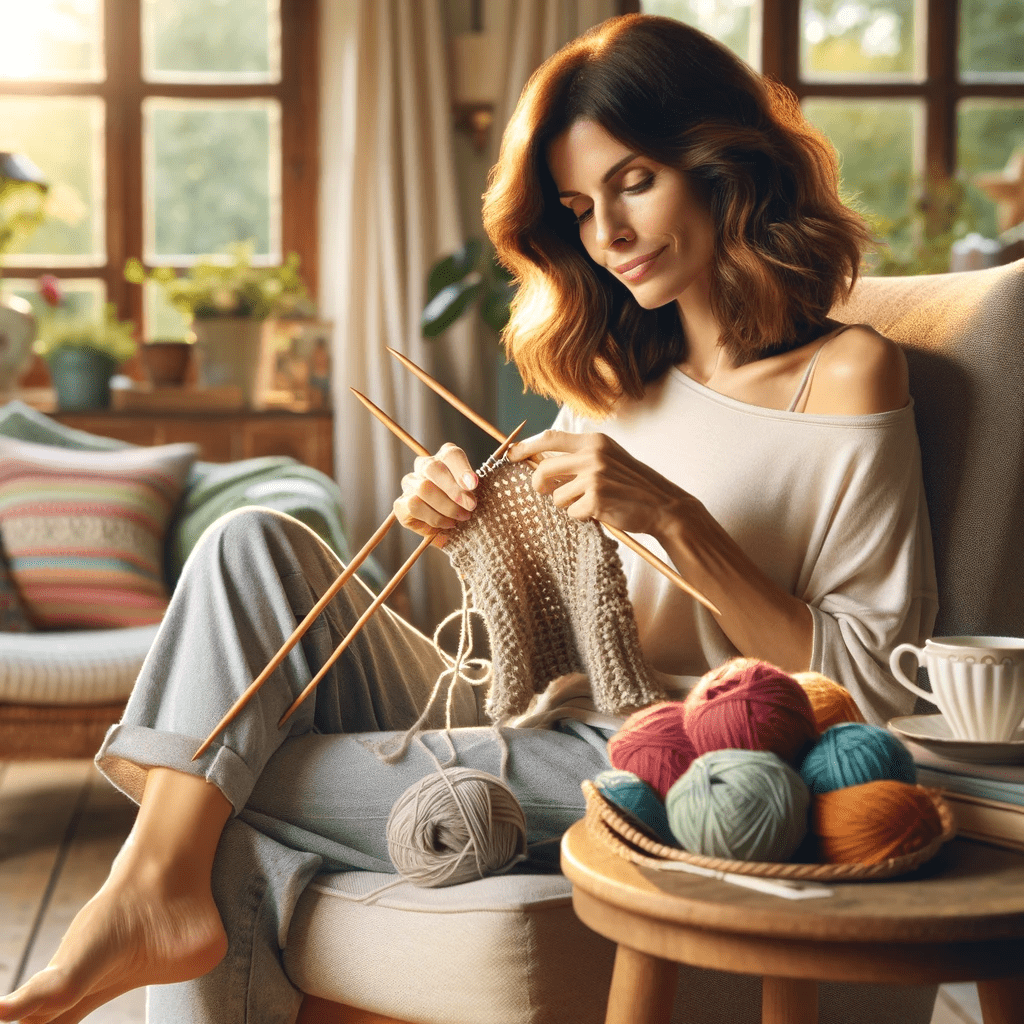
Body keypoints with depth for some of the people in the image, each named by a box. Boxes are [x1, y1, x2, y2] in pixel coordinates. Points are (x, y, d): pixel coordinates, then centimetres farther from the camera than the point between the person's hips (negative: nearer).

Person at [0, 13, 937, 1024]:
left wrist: (675, 520, -20)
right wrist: (473, 525, -5)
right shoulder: (619, 369, 17)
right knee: (256, 547, -12)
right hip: (528, 727, 7)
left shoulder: (845, 373, -4)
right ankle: (164, 892, -18)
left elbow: (870, 689, -10)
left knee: (225, 798, -18)